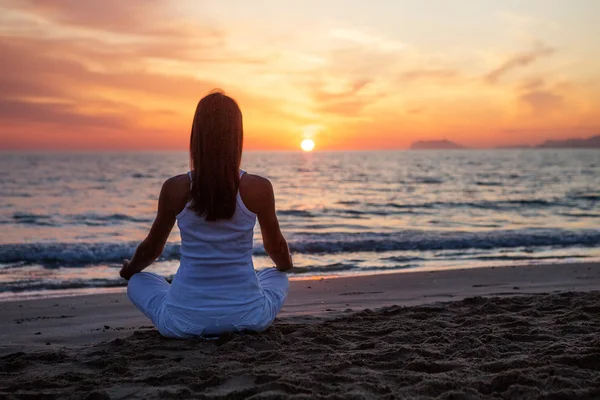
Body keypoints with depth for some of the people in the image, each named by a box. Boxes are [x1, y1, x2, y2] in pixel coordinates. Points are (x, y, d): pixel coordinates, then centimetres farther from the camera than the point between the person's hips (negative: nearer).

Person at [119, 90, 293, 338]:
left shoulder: (175, 189, -9)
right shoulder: (259, 188, -10)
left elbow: (152, 247, 7)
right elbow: (276, 246, 7)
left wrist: (129, 270, 31)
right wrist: (286, 264, 33)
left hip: (185, 319, -1)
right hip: (247, 316, 2)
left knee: (138, 282, 29)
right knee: (277, 278, 34)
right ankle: (240, 328, 12)